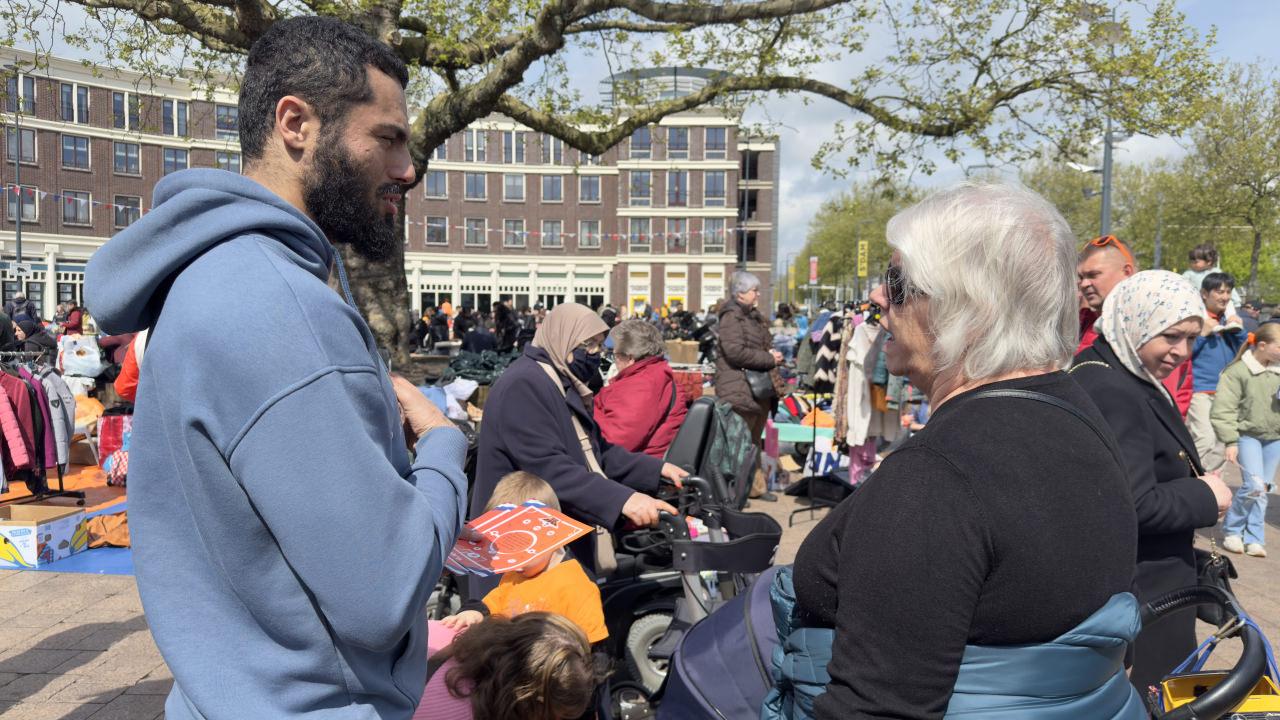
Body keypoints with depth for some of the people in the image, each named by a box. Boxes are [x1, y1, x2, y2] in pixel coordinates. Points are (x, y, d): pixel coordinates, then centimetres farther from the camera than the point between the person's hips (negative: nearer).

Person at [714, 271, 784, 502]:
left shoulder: (754, 316, 18)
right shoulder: (731, 317, -11)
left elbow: (765, 345, 28)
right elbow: (735, 352, -22)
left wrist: (773, 354, 4)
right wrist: (769, 359, -15)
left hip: (761, 388, 9)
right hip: (740, 389, -9)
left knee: (755, 441, 16)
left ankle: (756, 486, 25)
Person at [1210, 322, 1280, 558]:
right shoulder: (1238, 371, -12)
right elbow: (1224, 410, -12)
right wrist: (1231, 442, -14)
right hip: (1248, 434, -5)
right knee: (1254, 486, -14)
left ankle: (1253, 539, 16)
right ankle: (1232, 530, 6)